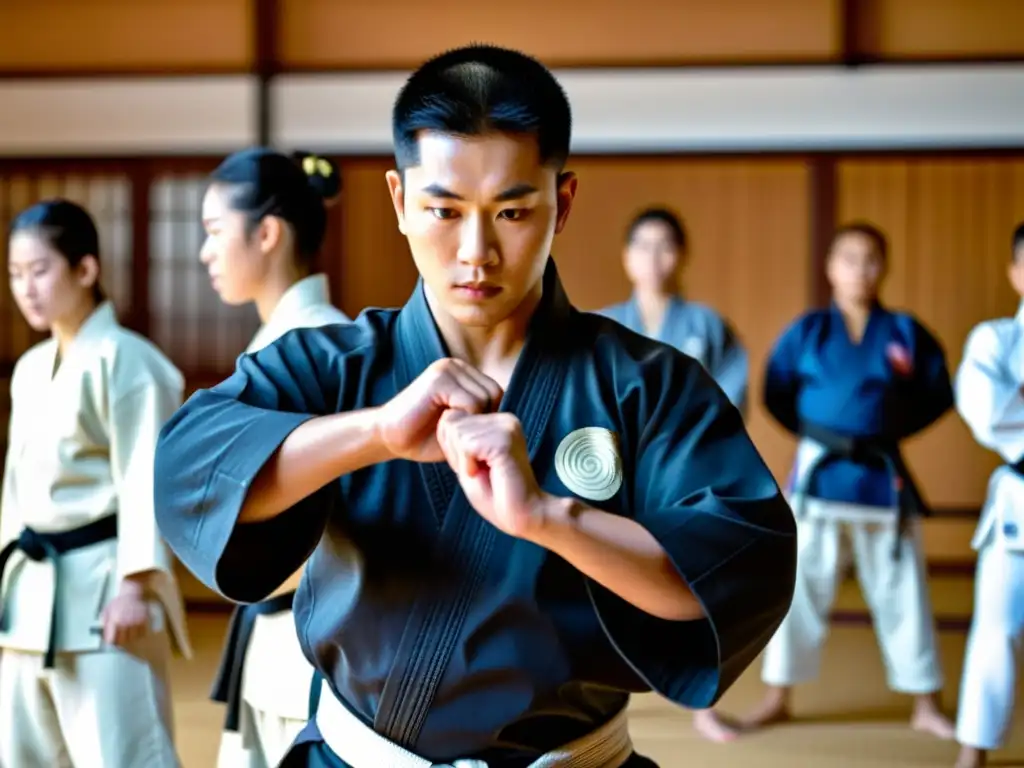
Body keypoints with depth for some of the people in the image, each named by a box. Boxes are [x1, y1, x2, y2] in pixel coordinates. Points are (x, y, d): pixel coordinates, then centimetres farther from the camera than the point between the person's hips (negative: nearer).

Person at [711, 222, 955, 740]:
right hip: (818, 475, 0)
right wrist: (818, 435, 4)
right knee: (798, 589, 5)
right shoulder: (807, 332, 0)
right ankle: (778, 700, 18)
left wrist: (891, 427, 1)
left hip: (884, 478, 0)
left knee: (901, 594, 7)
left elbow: (938, 394, 8)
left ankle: (926, 707, 19)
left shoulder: (906, 333, 0)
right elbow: (776, 395, 7)